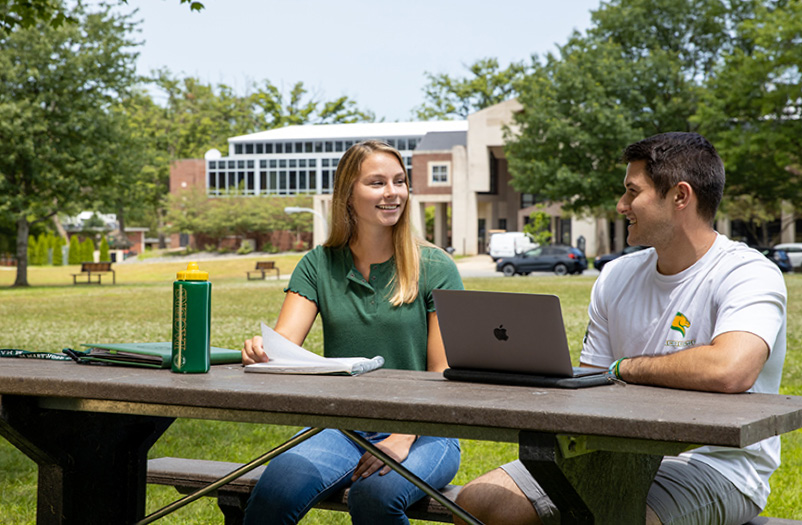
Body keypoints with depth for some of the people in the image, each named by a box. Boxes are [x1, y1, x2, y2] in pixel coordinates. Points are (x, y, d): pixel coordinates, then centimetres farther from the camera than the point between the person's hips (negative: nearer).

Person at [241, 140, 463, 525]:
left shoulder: (436, 269, 0)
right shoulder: (319, 266, 9)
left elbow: (444, 376, -4)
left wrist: (403, 437, -20)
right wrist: (260, 352, -28)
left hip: (421, 431, -1)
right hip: (339, 427, 2)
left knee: (375, 494, -34)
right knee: (279, 484, -31)